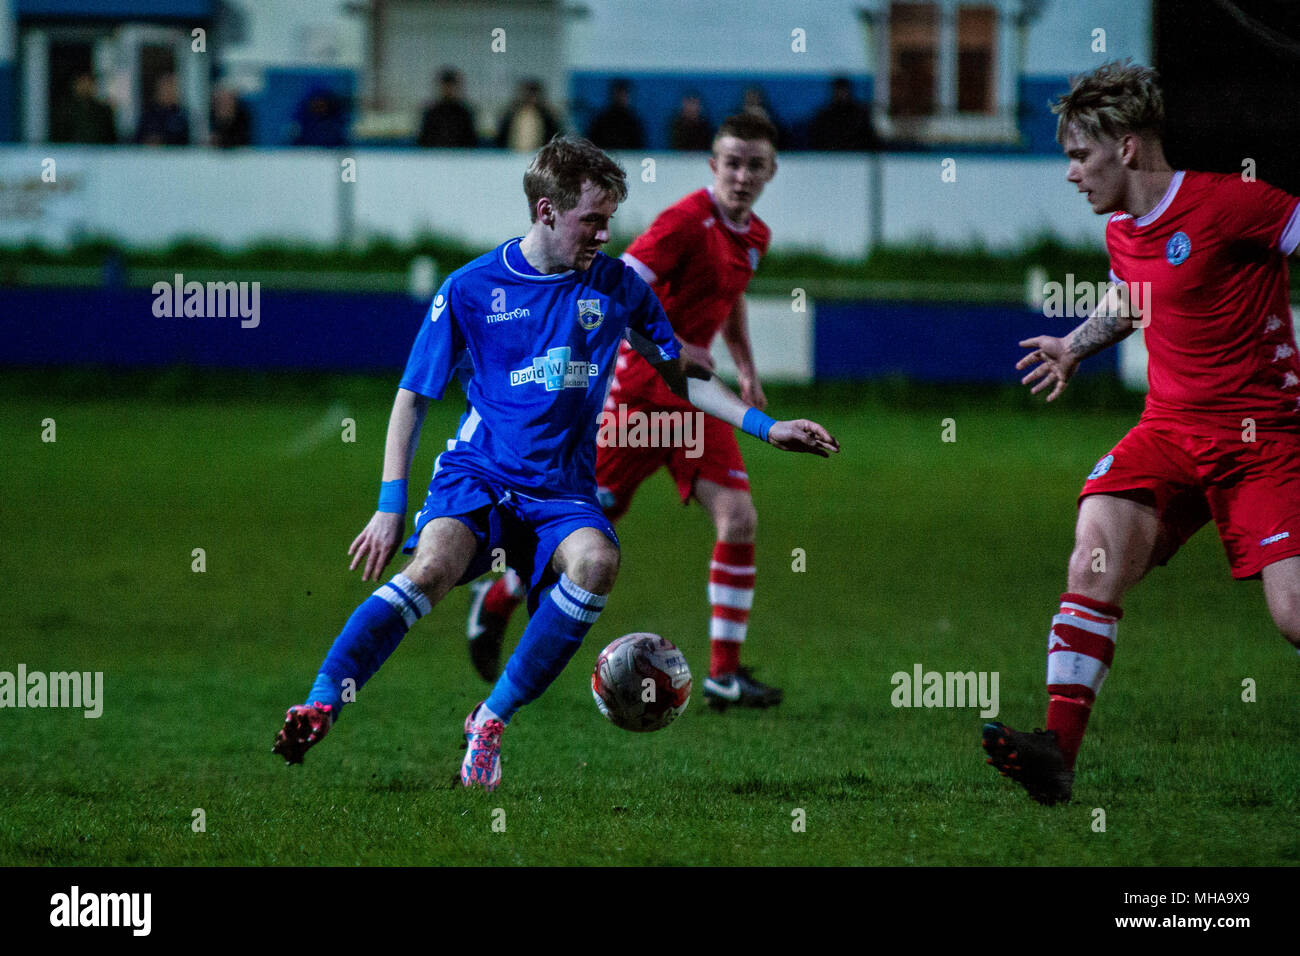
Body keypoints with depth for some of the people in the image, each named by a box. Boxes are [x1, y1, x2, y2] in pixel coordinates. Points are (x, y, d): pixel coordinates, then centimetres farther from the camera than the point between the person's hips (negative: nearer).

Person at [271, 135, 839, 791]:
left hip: (563, 490, 2)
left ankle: (492, 719, -23)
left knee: (596, 562, -33)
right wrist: (391, 506, -3)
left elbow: (682, 378, 21)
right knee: (434, 565, -34)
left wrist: (766, 427, 11)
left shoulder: (617, 286, 7)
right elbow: (413, 397, 6)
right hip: (477, 474, -2)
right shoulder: (472, 288, 0)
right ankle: (319, 707, -39)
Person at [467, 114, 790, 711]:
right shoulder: (687, 221, -19)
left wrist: (745, 367, 20)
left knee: (738, 519, -8)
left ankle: (724, 673, -4)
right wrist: (674, 347, -31)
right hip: (637, 392, -7)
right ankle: (496, 601, 29)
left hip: (693, 397, 7)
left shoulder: (753, 236, 8)